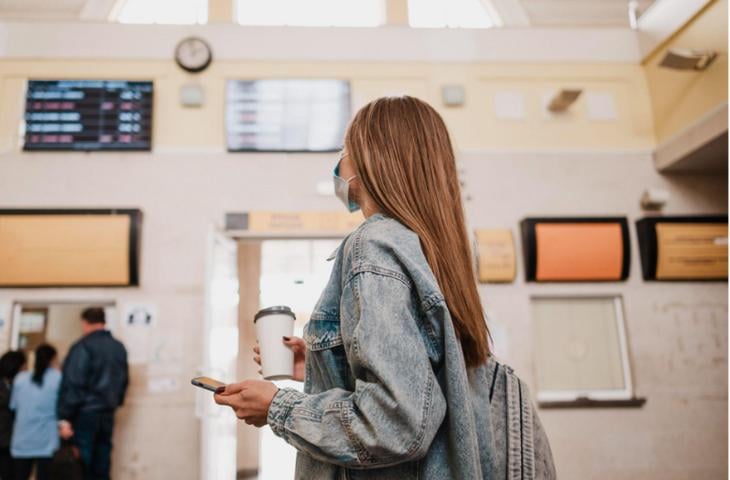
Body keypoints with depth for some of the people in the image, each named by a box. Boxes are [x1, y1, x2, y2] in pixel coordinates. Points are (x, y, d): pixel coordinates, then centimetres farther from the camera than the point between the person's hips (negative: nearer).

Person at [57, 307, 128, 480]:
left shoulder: (83, 347, -11)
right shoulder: (119, 347, 10)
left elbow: (73, 383, -14)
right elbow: (123, 380, 15)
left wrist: (65, 417, -14)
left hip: (85, 412, -6)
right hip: (108, 412, 6)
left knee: (81, 465, 1)